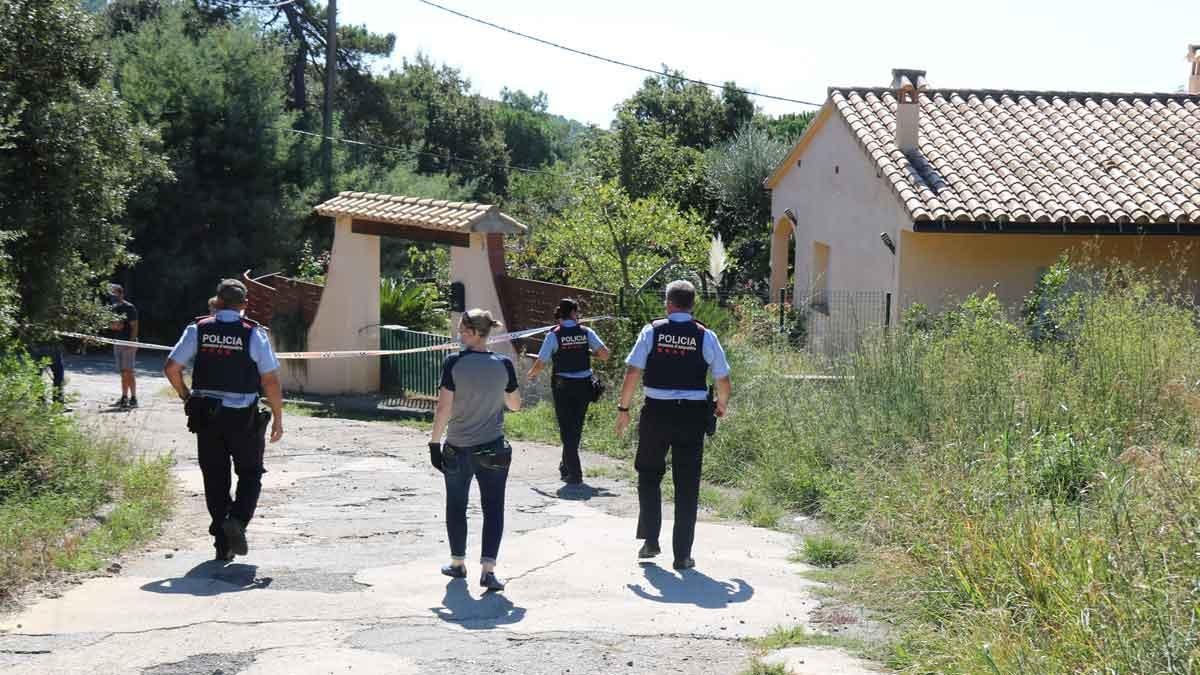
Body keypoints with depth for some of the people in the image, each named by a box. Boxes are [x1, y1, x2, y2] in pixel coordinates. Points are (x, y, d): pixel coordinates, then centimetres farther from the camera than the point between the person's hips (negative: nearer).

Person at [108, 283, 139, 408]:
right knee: (123, 373, 10)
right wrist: (114, 325, -9)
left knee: (128, 371, -11)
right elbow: (110, 325, 15)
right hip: (117, 342, 7)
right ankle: (124, 397, 15)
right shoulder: (112, 308, 14)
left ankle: (133, 398, -10)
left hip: (128, 343, -7)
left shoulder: (129, 308, -7)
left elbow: (134, 326, -10)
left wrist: (132, 341, -19)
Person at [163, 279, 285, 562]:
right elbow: (271, 381, -8)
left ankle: (222, 544, 11)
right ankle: (237, 520, -10)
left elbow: (171, 368, 0)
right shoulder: (254, 334, -6)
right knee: (250, 474, 14)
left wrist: (185, 396, 16)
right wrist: (278, 419, 1)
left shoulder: (198, 329, 1)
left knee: (215, 479, 11)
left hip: (205, 416, 2)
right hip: (243, 418, -2)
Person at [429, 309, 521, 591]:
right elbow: (515, 405, 6)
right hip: (493, 449, 1)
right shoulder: (503, 364, -5)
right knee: (493, 509, 5)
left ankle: (458, 563, 28)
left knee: (456, 507, 17)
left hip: (457, 449, -1)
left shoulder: (454, 363, -12)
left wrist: (434, 443, -4)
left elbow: (443, 408, -12)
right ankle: (488, 569, -5)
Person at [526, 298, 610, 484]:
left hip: (562, 386, -2)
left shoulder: (554, 335, -7)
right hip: (584, 385, 2)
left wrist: (531, 375, 14)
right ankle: (566, 467, 32)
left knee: (566, 428, 5)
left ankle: (574, 473, 0)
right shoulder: (586, 332, -2)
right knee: (576, 427, 18)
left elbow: (540, 364, -6)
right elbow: (604, 354, -8)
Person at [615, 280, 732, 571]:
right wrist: (721, 406, 23)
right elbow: (723, 381, 3)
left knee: (649, 476, 19)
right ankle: (682, 555, 8)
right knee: (687, 485, 6)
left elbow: (632, 372, -6)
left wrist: (623, 408, 5)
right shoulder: (706, 336, -1)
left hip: (656, 412, 0)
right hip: (692, 415, 0)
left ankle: (650, 541, 16)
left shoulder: (652, 331, -2)